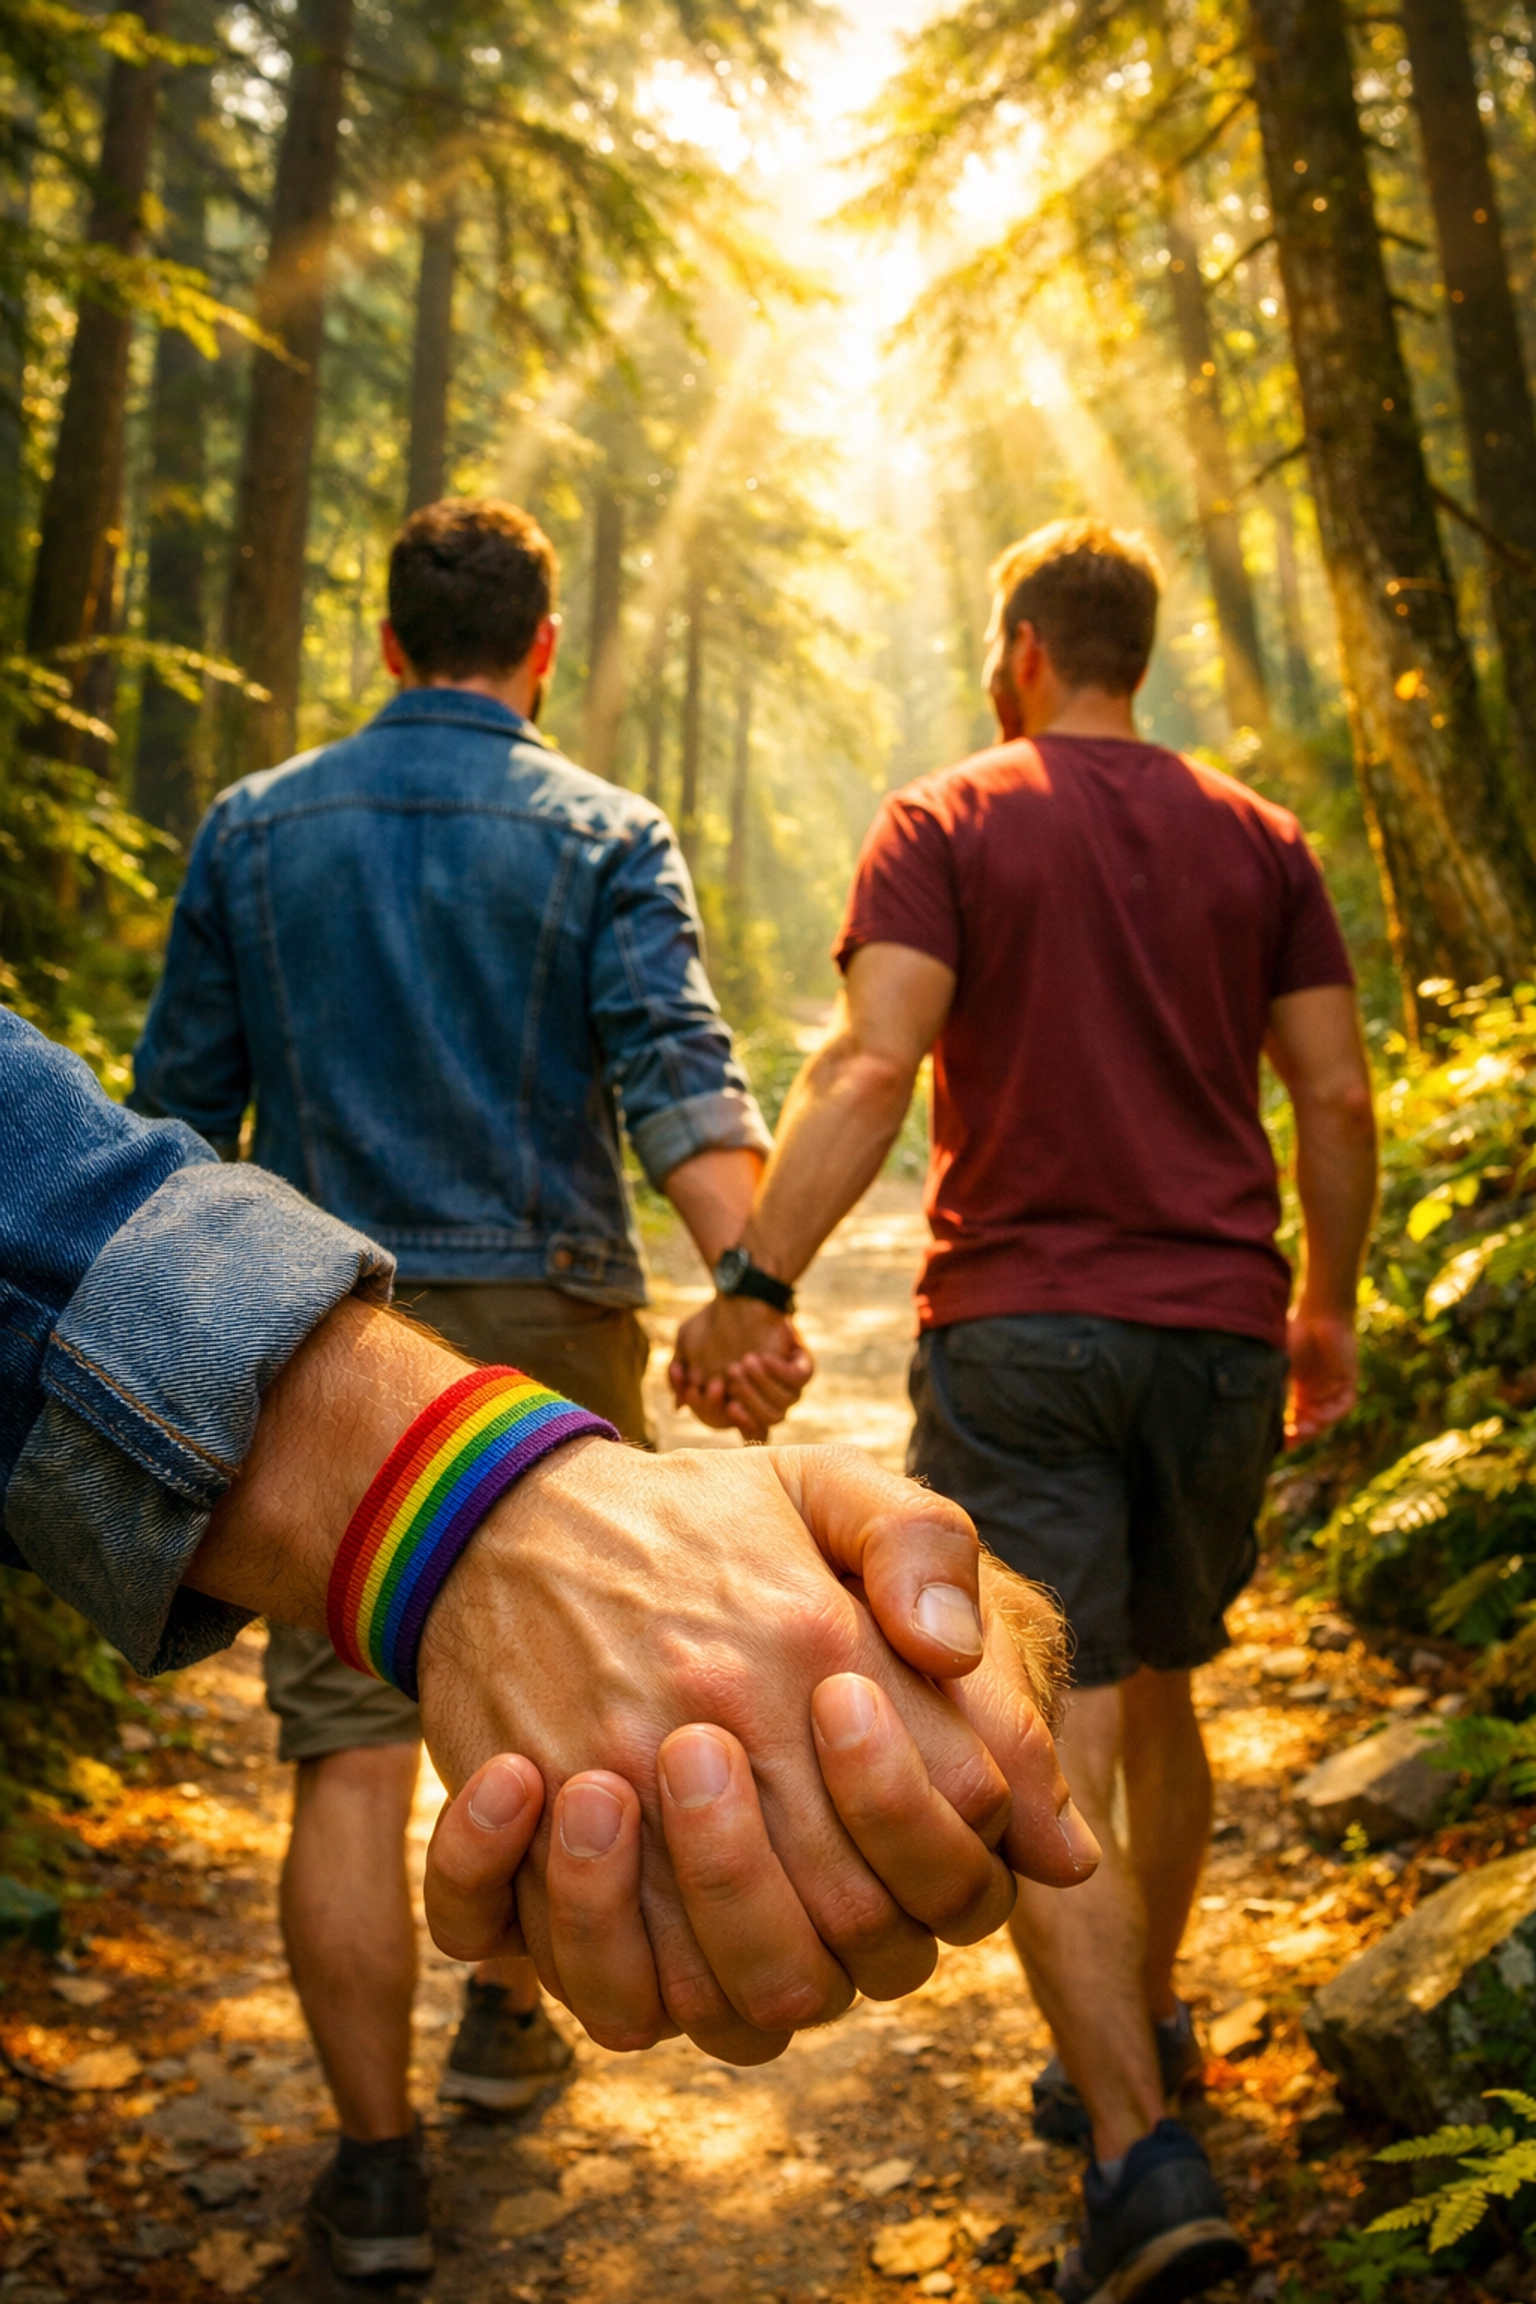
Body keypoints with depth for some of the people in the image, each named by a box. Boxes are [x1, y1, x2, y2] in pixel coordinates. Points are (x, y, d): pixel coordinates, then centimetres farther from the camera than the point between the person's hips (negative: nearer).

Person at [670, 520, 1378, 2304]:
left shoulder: (943, 825, -2)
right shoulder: (1256, 839, 9)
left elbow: (868, 1067, -16)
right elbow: (1335, 1096, 5)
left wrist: (752, 1284, -19)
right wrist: (1329, 1310, 16)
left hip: (1014, 1334, -4)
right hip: (1216, 1332, 5)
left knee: (1045, 1758, -2)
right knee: (1155, 1694, 22)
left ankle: (1142, 2153, -9)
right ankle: (1139, 2042, 37)